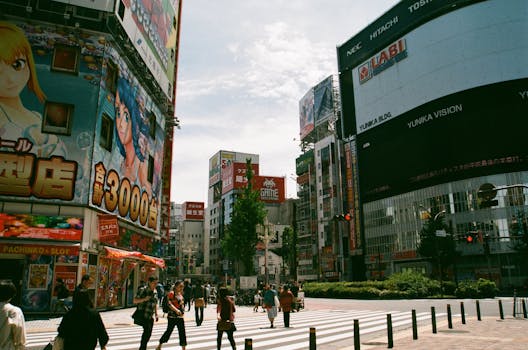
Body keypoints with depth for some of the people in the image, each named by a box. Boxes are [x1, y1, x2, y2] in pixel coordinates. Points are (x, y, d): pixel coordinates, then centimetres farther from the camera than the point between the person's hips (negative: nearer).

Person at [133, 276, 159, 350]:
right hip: (143, 315, -7)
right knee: (147, 331, -16)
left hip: (150, 316, 7)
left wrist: (156, 314, 17)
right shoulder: (143, 290, -10)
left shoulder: (155, 291, 11)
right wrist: (144, 299, -26)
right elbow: (135, 301, -12)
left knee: (148, 333, 9)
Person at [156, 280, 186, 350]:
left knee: (182, 332, 3)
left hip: (180, 317, 6)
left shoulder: (180, 294, 11)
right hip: (172, 317, -6)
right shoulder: (171, 293, -11)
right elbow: (169, 303, -23)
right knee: (169, 331, 5)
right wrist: (176, 310, -34)